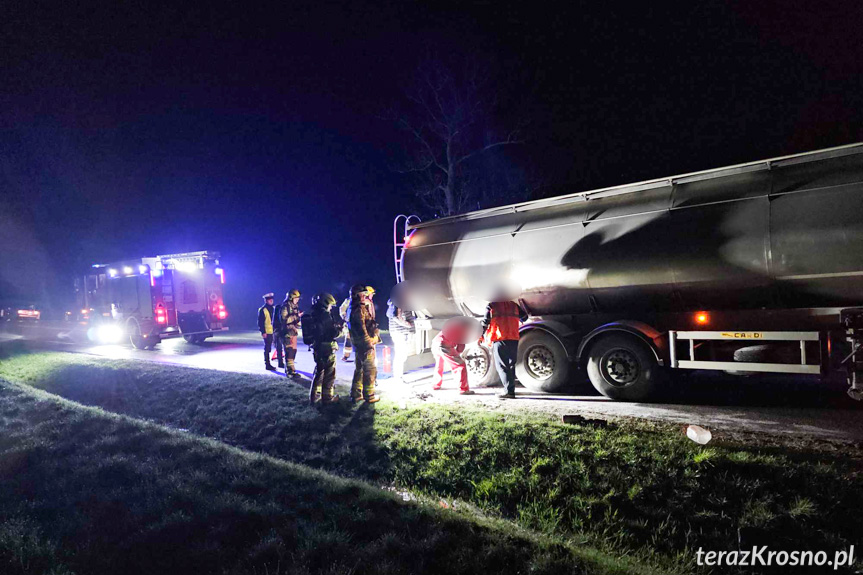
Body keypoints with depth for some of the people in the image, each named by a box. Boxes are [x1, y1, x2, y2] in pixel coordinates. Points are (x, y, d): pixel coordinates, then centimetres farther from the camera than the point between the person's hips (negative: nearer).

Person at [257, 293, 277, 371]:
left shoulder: (272, 309, 14)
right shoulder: (262, 310, -9)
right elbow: (260, 322, -11)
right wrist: (263, 332, -17)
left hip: (272, 332, 7)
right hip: (267, 332, -7)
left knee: (268, 348, 14)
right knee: (267, 348, -3)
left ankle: (268, 364, 22)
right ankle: (267, 365, 1)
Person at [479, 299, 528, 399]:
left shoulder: (491, 306, 6)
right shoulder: (514, 305, 15)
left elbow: (485, 323, 2)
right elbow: (524, 317, 20)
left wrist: (482, 337, 14)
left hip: (499, 339, -3)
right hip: (513, 339, 3)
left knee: (502, 365, 0)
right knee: (511, 365, 12)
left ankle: (508, 390, -12)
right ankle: (511, 391, 9)